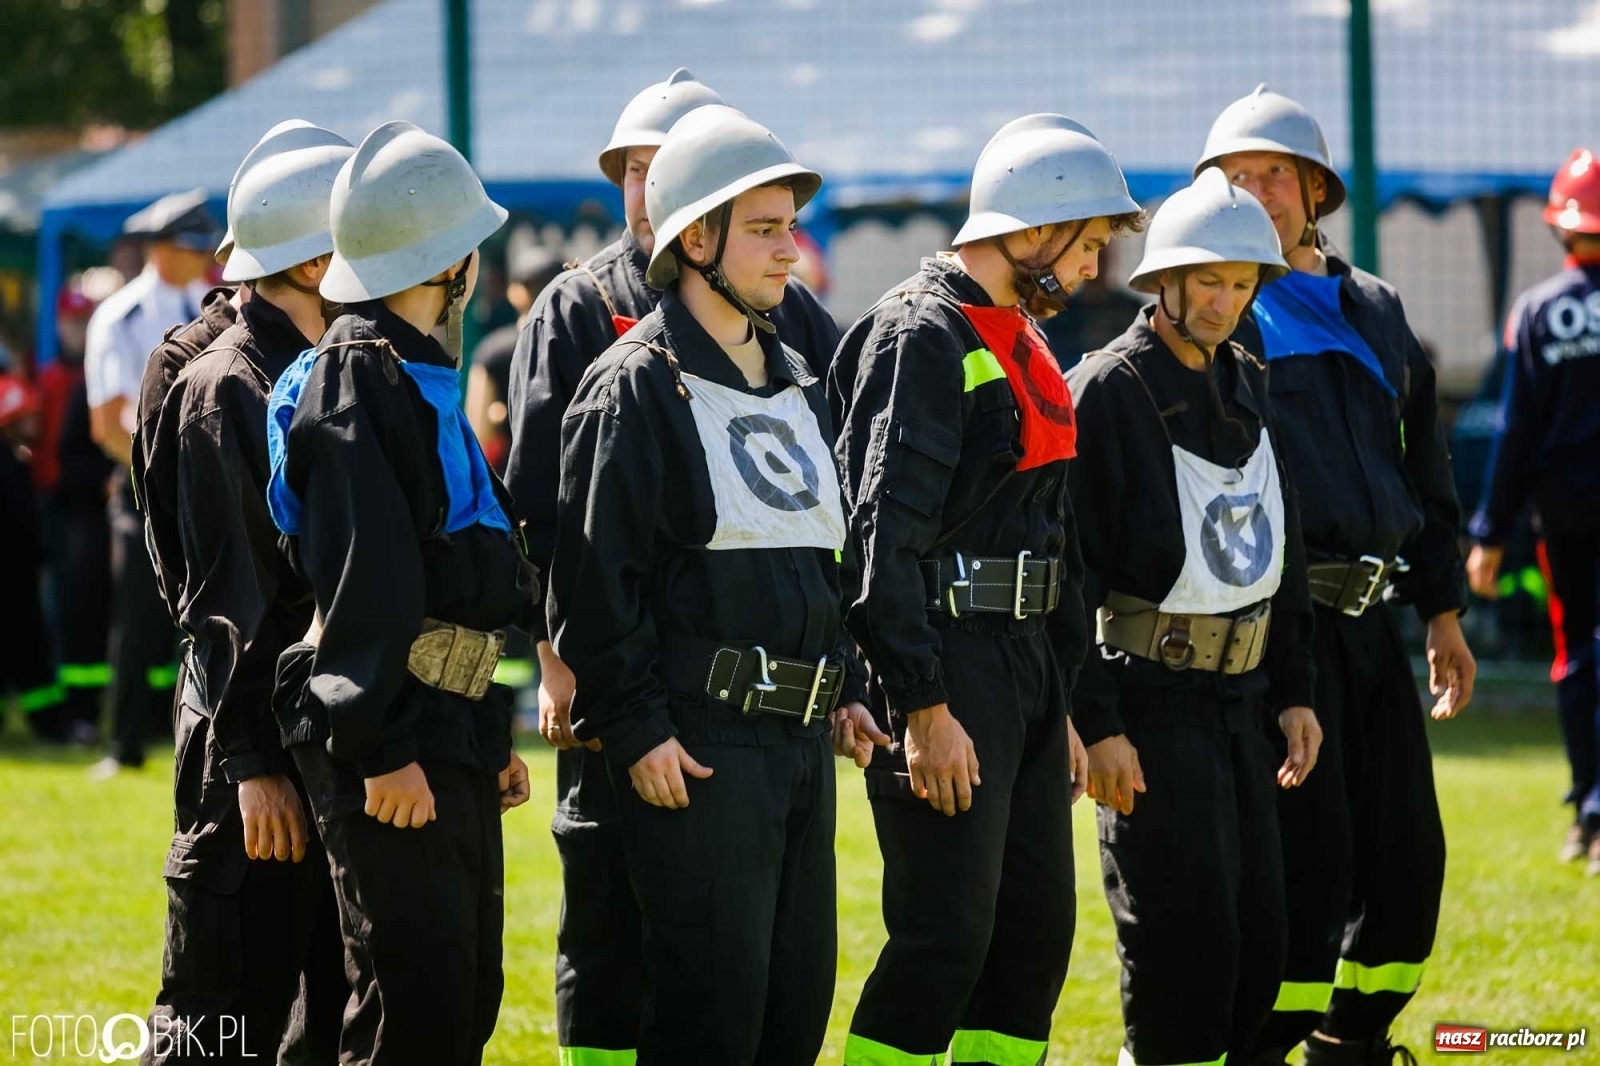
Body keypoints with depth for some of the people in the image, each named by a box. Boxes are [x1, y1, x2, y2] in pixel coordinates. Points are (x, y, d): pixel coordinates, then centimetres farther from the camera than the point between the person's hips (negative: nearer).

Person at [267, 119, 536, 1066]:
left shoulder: (423, 375, 20)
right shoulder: (360, 378, -12)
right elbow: (364, 580, -19)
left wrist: (488, 734, 24)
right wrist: (382, 747, -23)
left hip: (451, 733, 10)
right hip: (394, 743, -10)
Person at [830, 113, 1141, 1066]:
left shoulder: (1024, 342, 18)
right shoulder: (921, 336, -13)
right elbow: (886, 533, -19)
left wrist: (1062, 705, 22)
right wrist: (924, 707, -23)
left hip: (1026, 663, 10)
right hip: (945, 663, -10)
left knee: (1038, 925, 9)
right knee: (947, 935, -11)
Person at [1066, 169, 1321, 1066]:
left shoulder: (1250, 387, 13)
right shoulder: (1106, 393, -11)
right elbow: (1071, 570, -14)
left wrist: (1294, 690, 15)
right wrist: (1097, 724, -18)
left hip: (1240, 694, 8)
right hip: (1152, 701, -7)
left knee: (1259, 948, 6)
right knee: (1186, 946, -11)